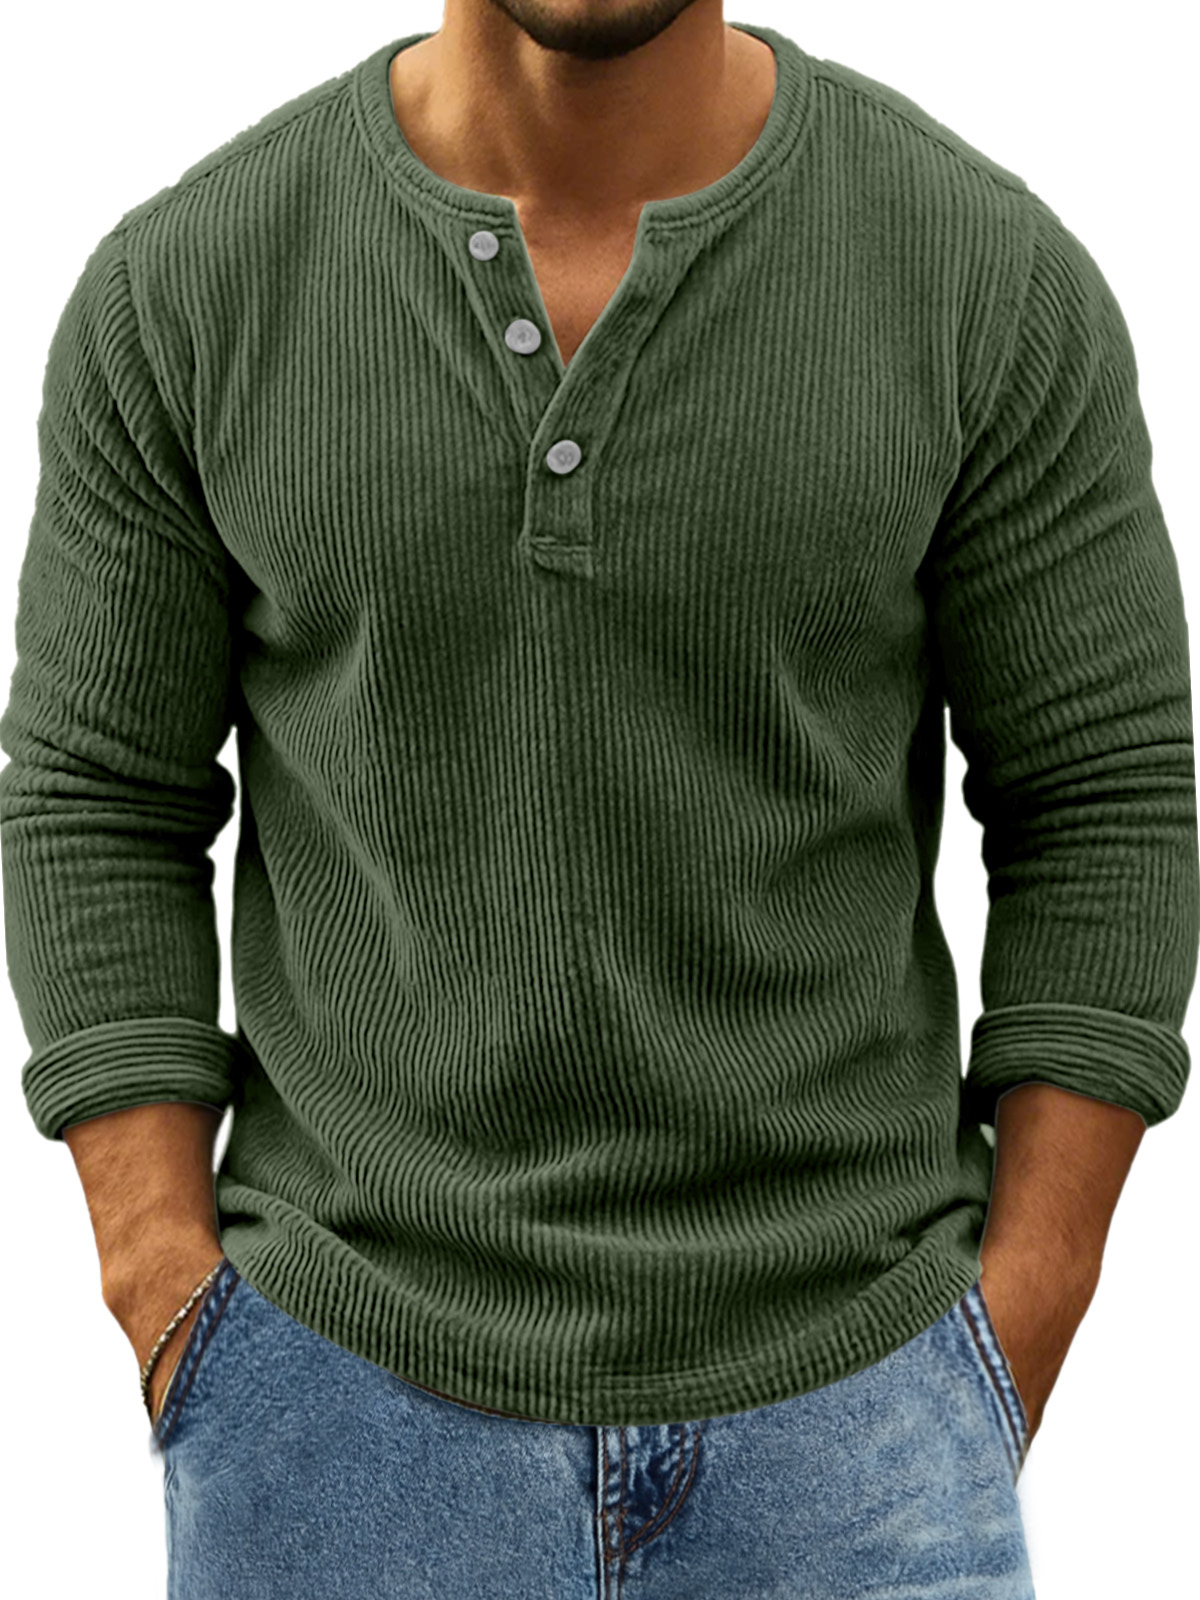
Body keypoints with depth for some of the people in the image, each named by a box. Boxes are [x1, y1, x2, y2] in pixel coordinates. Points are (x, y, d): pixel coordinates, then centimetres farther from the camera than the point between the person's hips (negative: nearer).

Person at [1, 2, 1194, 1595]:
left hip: (836, 1403, 0)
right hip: (360, 1391, 1)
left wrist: (1004, 1377, -7)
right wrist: (186, 1347, -7)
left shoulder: (996, 272, -9)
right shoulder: (178, 284, -7)